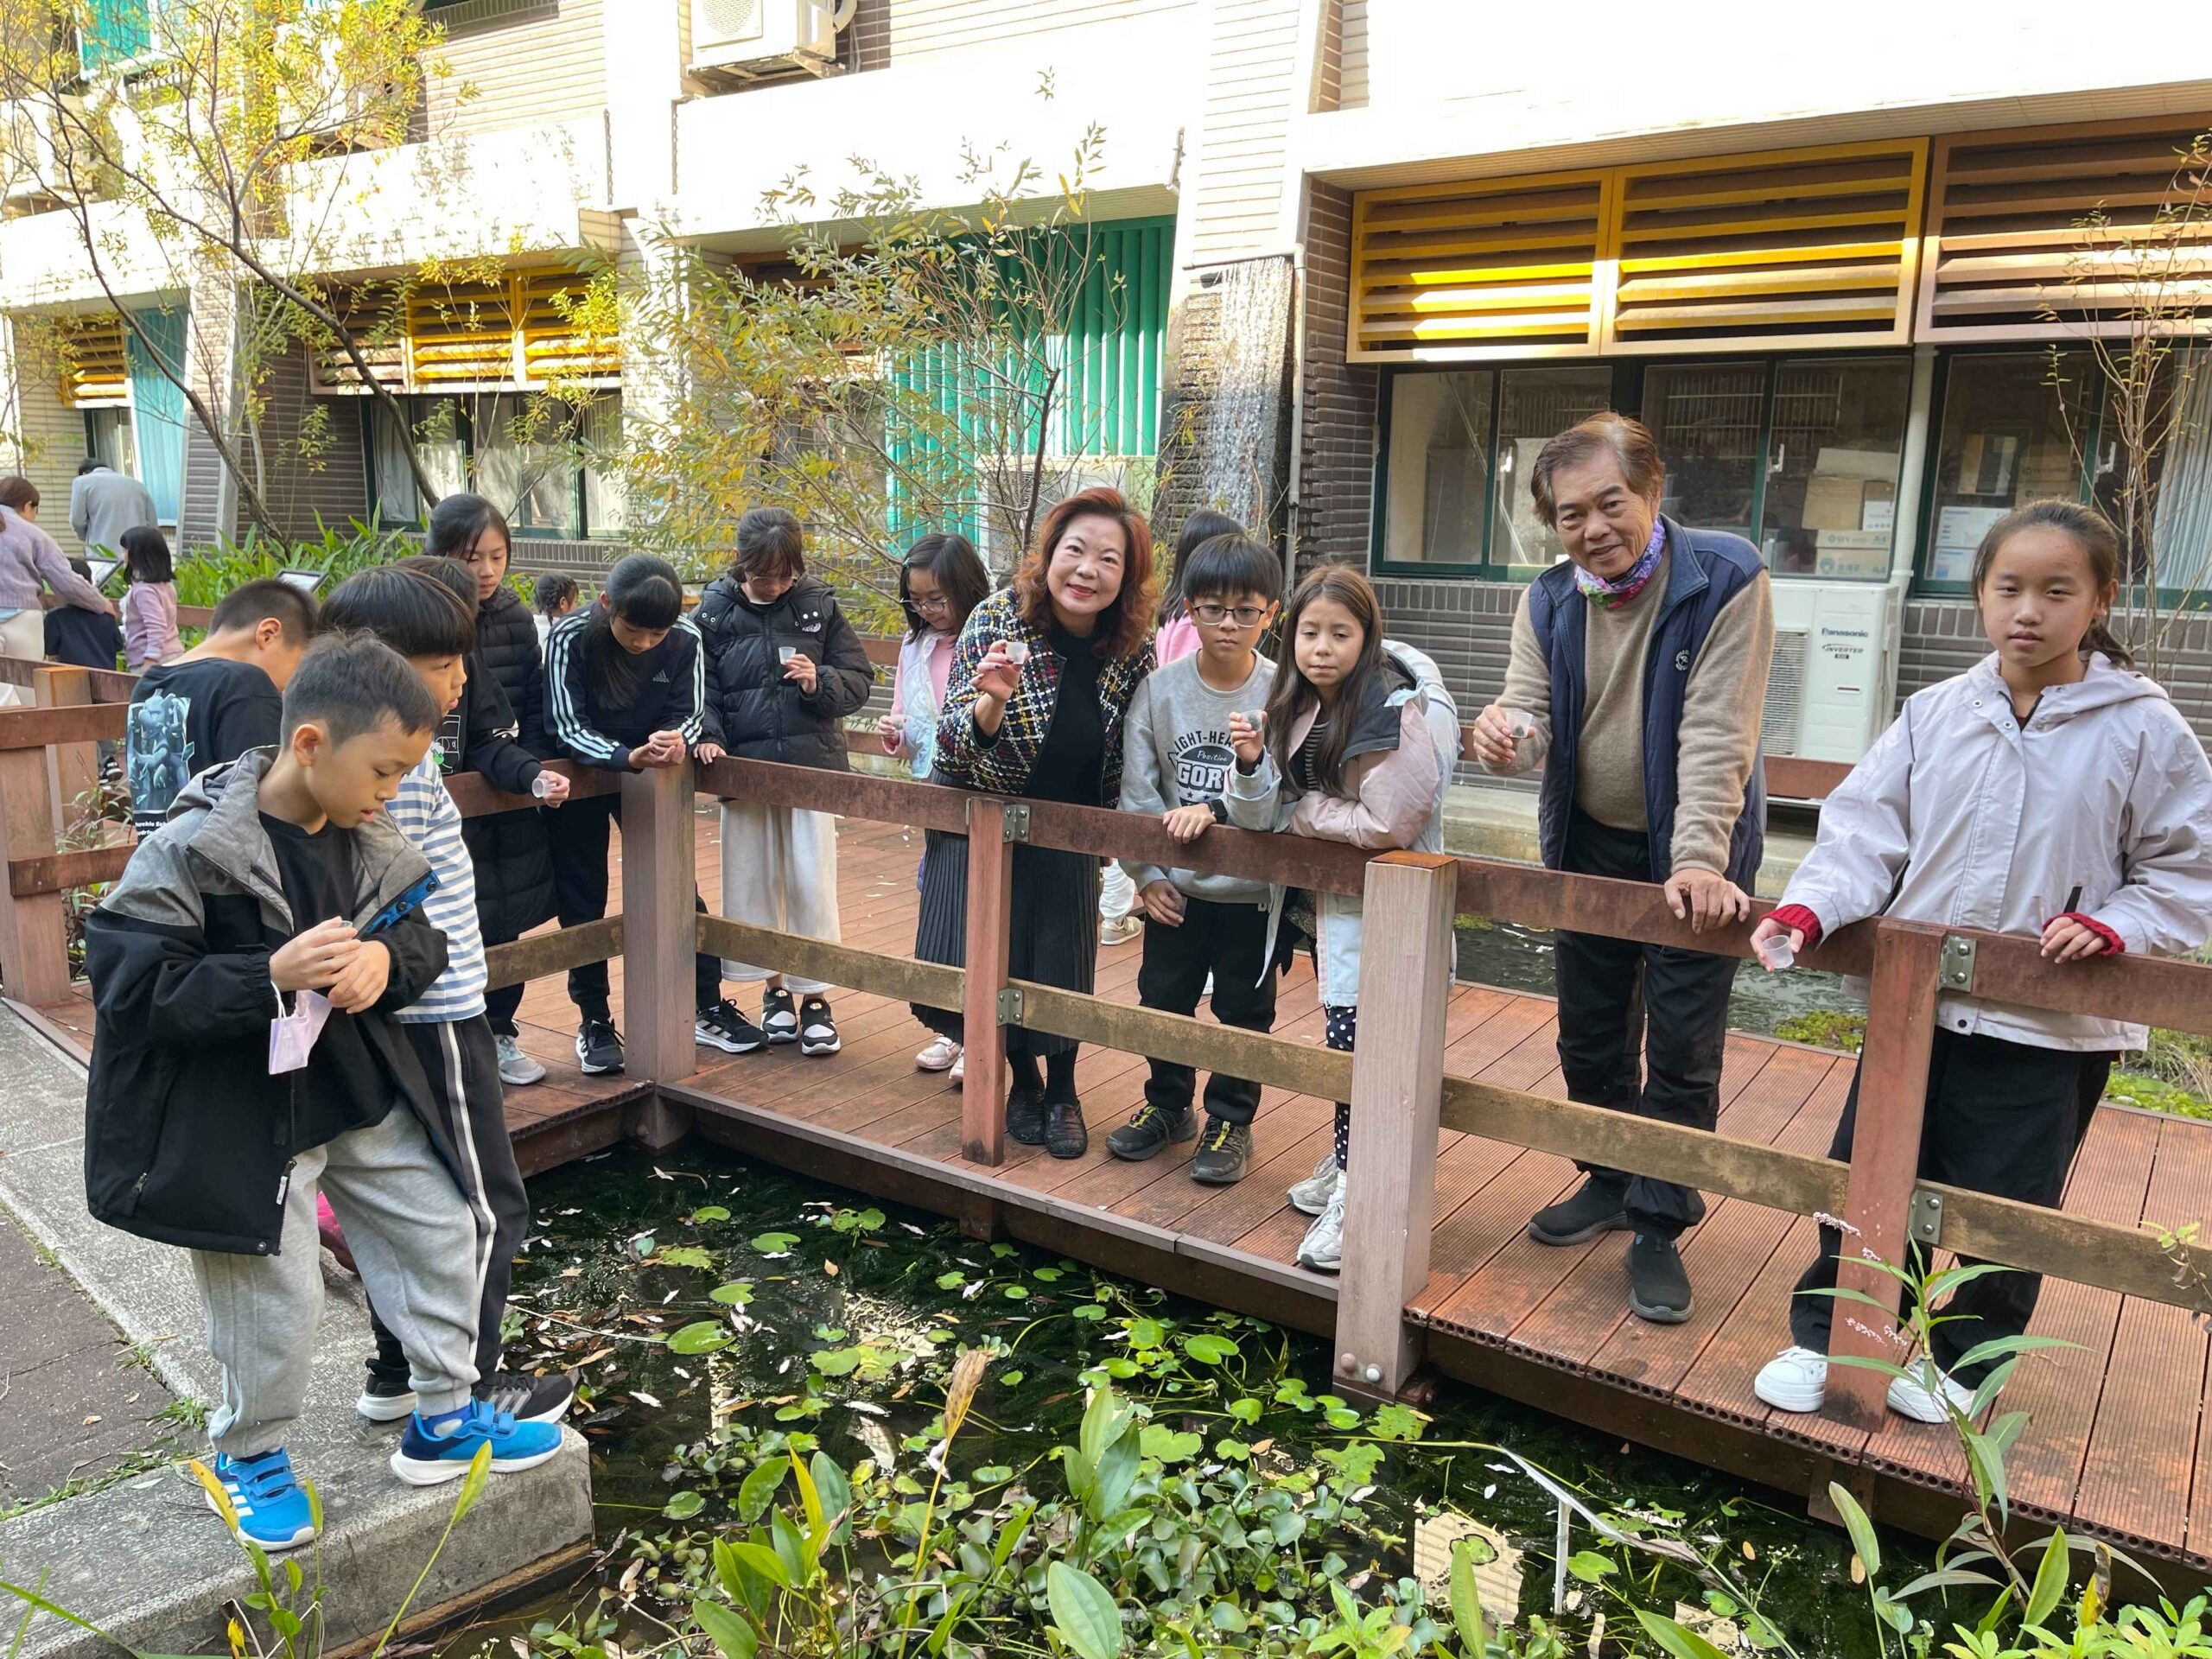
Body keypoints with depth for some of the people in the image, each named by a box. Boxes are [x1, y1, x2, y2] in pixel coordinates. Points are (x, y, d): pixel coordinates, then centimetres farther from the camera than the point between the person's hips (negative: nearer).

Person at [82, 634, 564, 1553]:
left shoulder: (367, 839, -2)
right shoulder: (190, 851, -21)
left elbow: (421, 931, 8)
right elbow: (125, 985, -22)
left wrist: (388, 959, -16)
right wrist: (269, 978, -33)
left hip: (358, 1091, 7)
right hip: (239, 1118, -6)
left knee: (439, 1235, 13)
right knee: (277, 1298, 4)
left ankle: (443, 1421, 32)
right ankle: (250, 1455, 34)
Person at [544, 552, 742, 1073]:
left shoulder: (685, 640, -18)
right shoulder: (571, 639, -25)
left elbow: (690, 714, -10)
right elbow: (566, 728, -25)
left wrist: (677, 742, -34)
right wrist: (628, 757, -41)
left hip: (653, 778, 2)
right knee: (582, 901, 5)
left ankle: (708, 1007, 15)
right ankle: (592, 1021, 17)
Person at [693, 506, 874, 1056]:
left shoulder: (819, 606, 0)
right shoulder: (714, 612, 0)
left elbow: (858, 680, 1)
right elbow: (700, 686, 2)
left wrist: (820, 682, -17)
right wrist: (708, 735, -14)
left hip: (811, 767, -1)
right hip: (743, 767, 1)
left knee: (811, 883, 0)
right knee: (751, 883, 8)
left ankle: (814, 998, 13)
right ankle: (775, 991, 25)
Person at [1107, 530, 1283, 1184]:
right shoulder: (1160, 689, -4)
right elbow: (1137, 791, -2)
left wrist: (1216, 810, -32)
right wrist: (1147, 874, -5)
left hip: (1252, 890, -3)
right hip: (1176, 888, 3)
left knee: (1244, 1010, 12)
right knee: (1162, 998, 17)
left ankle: (1231, 1119, 30)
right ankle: (1167, 1105, 38)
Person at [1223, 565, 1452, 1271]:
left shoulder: (1400, 712, -20)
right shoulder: (1296, 704, 2)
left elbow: (1387, 823, -25)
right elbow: (1262, 816, 3)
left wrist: (1303, 811, -12)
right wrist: (1252, 763, -18)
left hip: (1375, 902, -7)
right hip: (1317, 896, 7)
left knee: (1356, 1041, -10)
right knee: (1343, 1034, 18)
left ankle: (1355, 1195, 1)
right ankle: (1349, 1160, 34)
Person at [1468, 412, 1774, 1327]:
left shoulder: (1727, 579, -18)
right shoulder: (1548, 602, -4)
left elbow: (1717, 735, -24)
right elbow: (1531, 715, -8)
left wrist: (1699, 861, -32)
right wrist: (1507, 734, -33)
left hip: (1691, 856, -5)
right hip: (1589, 847, 5)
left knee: (1681, 1049, 2)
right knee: (1589, 1033, 16)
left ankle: (1660, 1226, 17)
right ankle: (1611, 1180, 37)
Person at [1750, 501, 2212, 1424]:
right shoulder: (1935, 714, 0)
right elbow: (1865, 830, -3)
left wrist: (2111, 927, -17)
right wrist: (1808, 909, -18)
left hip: (2051, 1027, -2)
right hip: (1915, 1002, 2)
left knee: (2006, 1209, 11)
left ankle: (1964, 1360, 34)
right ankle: (1820, 1335, 28)